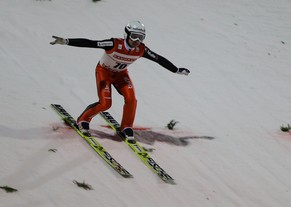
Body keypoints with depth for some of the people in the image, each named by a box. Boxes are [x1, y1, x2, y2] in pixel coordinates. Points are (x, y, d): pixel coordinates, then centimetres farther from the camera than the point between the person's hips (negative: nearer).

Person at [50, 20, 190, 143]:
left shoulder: (141, 50, -22)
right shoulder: (114, 44, -35)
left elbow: (159, 59, -6)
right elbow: (88, 43, -40)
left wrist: (177, 71, 2)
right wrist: (66, 41, -48)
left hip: (121, 74, 4)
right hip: (104, 71, -4)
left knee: (131, 99, -17)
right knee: (105, 104, -17)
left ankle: (126, 128, 5)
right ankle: (83, 120, 11)